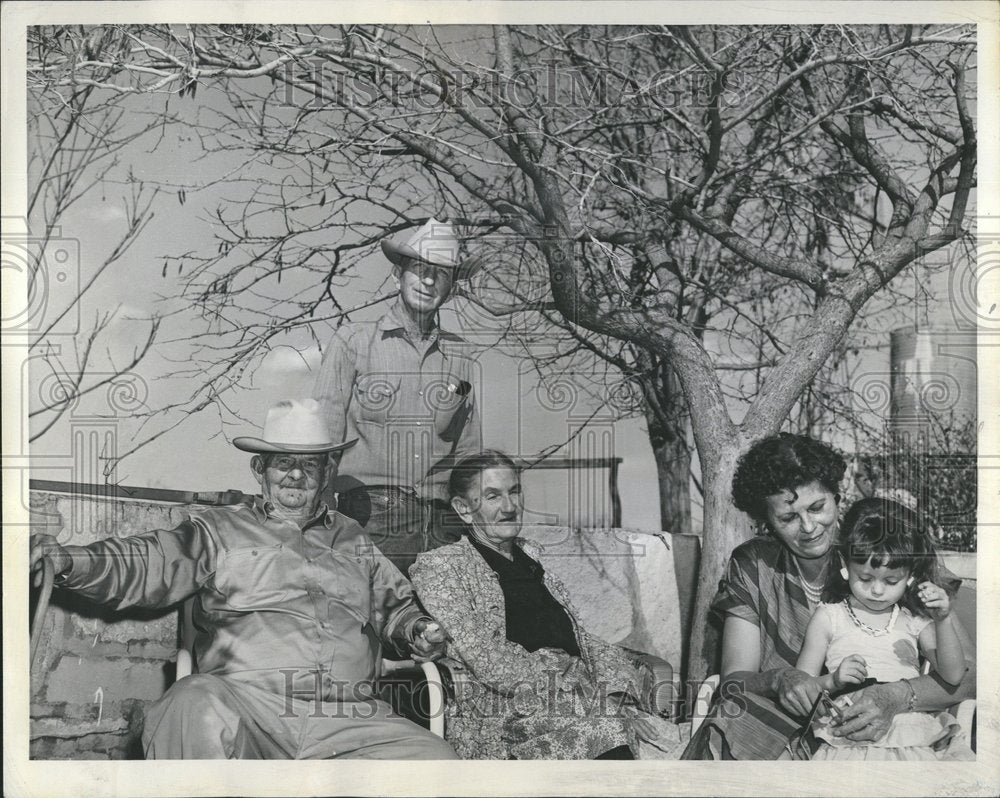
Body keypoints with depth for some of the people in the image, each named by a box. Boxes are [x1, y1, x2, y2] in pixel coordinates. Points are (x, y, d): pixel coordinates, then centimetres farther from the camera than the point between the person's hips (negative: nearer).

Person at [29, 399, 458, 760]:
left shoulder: (352, 539, 28)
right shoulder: (220, 529, 16)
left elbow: (391, 604, 35)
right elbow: (149, 564, 3)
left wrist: (417, 630, 12)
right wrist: (68, 561, -13)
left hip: (347, 721, 3)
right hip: (244, 705, -3)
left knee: (435, 759, -19)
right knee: (197, 707, -38)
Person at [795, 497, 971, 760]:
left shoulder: (914, 619, 15)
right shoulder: (828, 617, 8)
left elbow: (953, 676, 6)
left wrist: (943, 622, -7)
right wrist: (832, 681, -15)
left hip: (914, 742, 3)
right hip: (849, 744, -3)